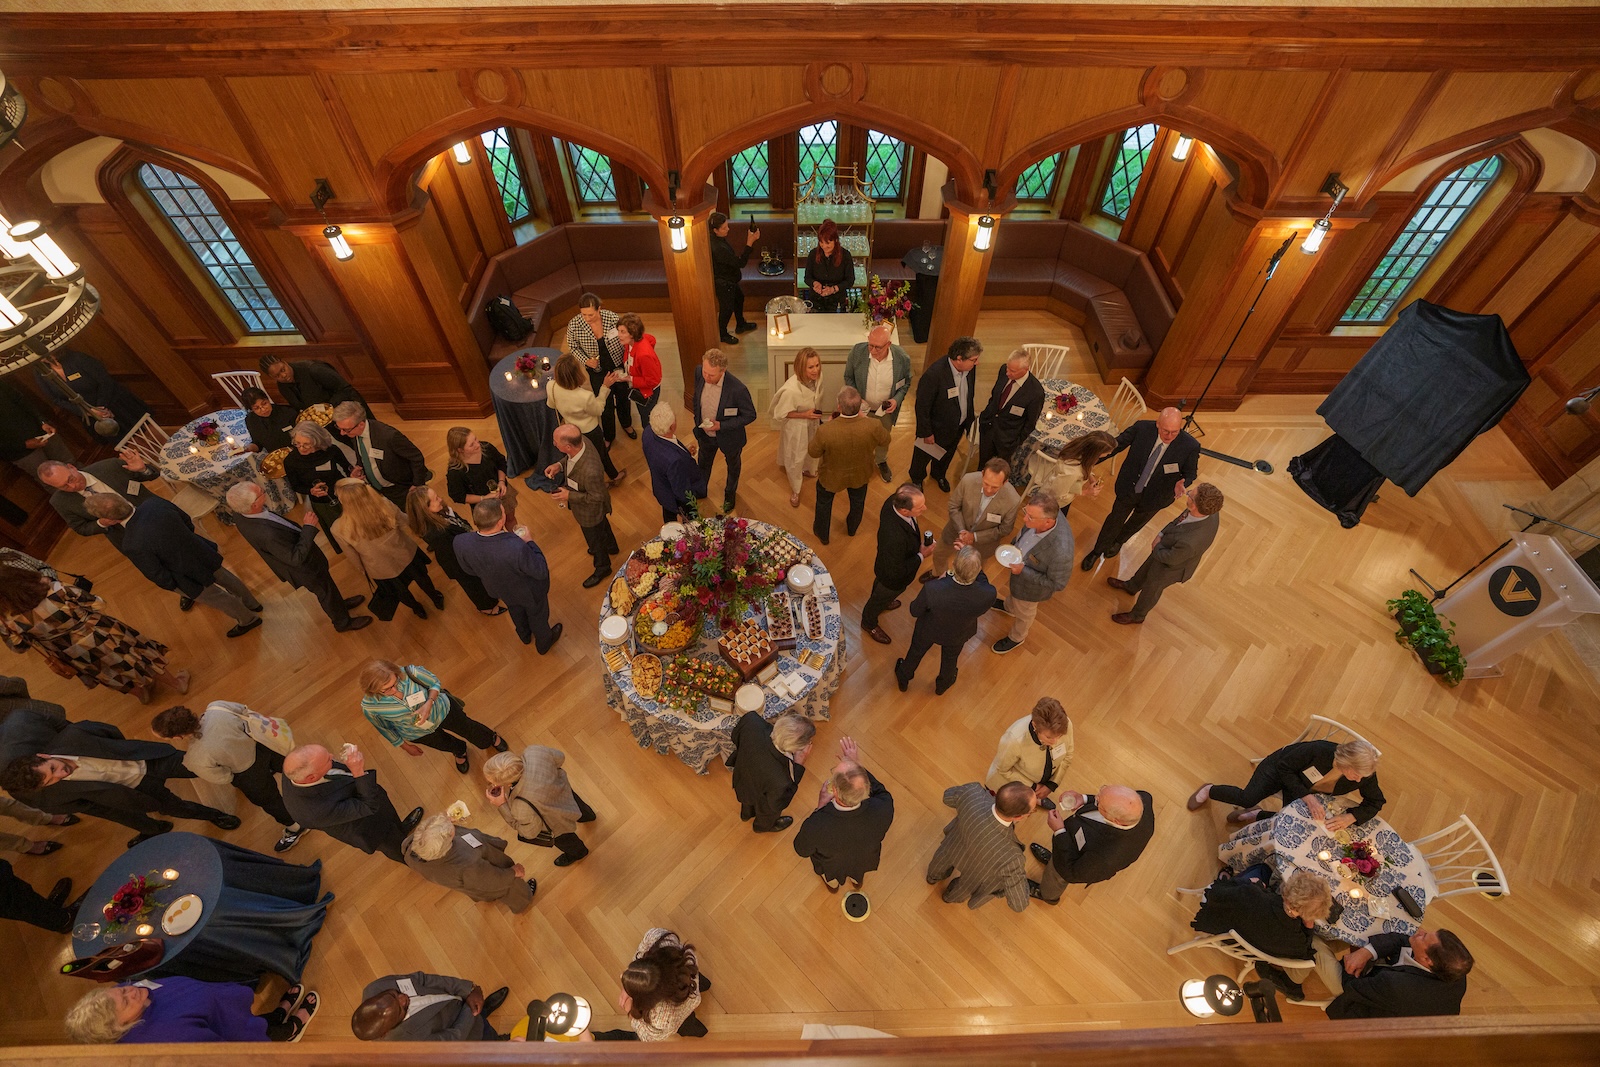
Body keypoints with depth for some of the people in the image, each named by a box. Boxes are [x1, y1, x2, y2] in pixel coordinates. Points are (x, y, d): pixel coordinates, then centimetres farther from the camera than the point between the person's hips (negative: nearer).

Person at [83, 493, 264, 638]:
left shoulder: (132, 546, -37)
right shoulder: (156, 503, -23)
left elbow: (159, 577, -21)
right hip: (203, 554, 5)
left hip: (191, 576, -5)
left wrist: (168, 586, 1)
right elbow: (188, 522, -3)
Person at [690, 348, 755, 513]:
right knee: (703, 465, 31)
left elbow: (750, 415, -23)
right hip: (705, 434, 4)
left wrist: (721, 425, -29)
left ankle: (730, 494, 59)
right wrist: (697, 422, 8)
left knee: (733, 466, 28)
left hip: (728, 437, -4)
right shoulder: (699, 372, -24)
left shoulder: (737, 389, -39)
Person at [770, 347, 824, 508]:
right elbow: (780, 413, -25)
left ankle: (809, 470, 65)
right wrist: (804, 415, -30)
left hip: (813, 421, 6)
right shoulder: (791, 389, -41)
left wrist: (818, 415, 11)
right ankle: (795, 490, 43)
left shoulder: (817, 376, -22)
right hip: (795, 425, -6)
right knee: (796, 458, 17)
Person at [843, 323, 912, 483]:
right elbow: (848, 377, -9)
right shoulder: (857, 351, -28)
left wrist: (897, 399, -23)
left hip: (887, 409, 1)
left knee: (884, 438, 28)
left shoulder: (902, 358, -27)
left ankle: (881, 461, 60)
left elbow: (906, 382, -6)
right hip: (863, 406, -1)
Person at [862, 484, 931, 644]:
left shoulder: (894, 501, -29)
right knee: (880, 598, 26)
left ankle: (881, 602, 71)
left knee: (880, 583, 38)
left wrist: (918, 544, 1)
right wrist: (922, 556, -26)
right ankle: (869, 623, 58)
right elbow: (896, 572, -34)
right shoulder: (895, 538, -51)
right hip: (892, 578, -6)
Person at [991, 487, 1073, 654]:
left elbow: (1057, 584, -29)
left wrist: (1023, 571, -33)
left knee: (1023, 612, 28)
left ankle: (1016, 638, 60)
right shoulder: (1045, 513, -30)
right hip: (1018, 563, 5)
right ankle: (1009, 607, 73)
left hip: (1031, 585, -5)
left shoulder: (1061, 551, -48)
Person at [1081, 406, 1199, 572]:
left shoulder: (1190, 446, -27)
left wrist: (1181, 484, -33)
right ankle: (1097, 551, 45)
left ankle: (1118, 541, 60)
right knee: (1115, 519, 20)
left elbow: (1189, 474, -10)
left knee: (1136, 523, 28)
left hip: (1155, 496, 1)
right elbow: (1119, 443, -10)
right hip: (1129, 488, 0)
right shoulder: (1142, 428, -26)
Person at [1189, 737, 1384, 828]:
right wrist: (1305, 795, -36)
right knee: (1247, 799, -18)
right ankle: (1209, 791, 13)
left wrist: (1350, 817, -30)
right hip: (1281, 768, -5)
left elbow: (1375, 803, -13)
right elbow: (1285, 767, -28)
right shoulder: (1319, 751, -41)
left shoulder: (1365, 773, -29)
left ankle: (1256, 815, 28)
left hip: (1309, 792, 5)